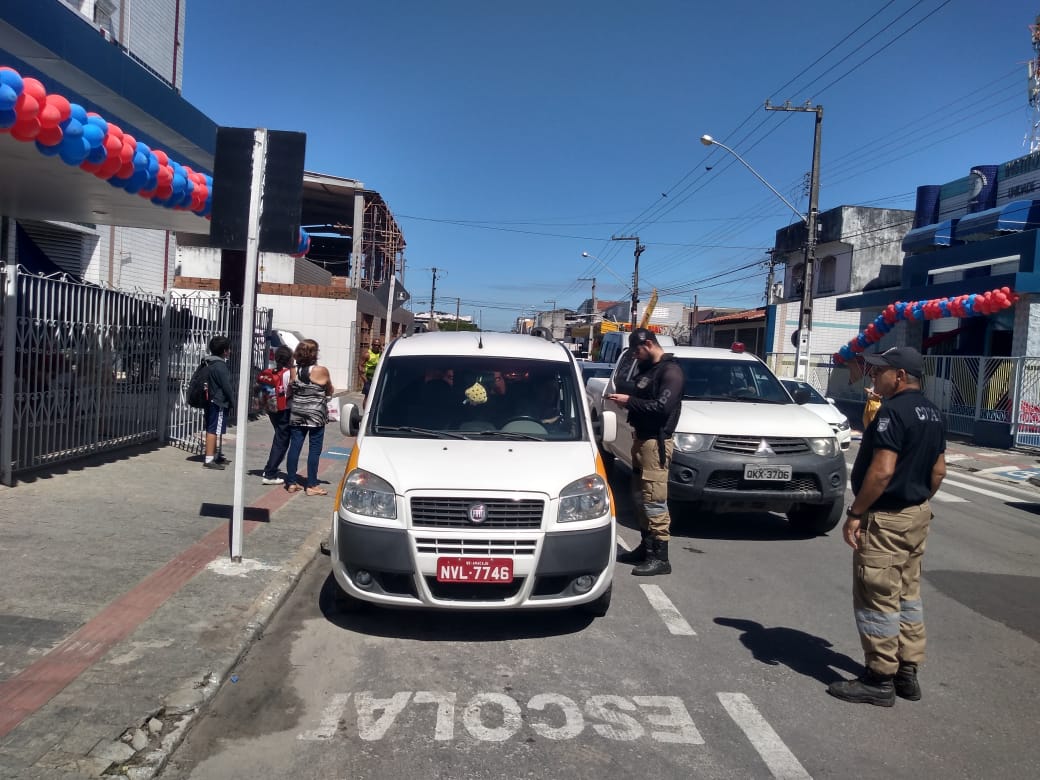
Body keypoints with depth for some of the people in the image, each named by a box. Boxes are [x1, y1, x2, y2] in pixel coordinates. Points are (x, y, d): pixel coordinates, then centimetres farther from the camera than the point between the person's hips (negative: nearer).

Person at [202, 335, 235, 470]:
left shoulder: (211, 363, 13)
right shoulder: (220, 366, -16)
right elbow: (226, 386, -17)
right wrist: (233, 402, -6)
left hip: (211, 401, 10)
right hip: (219, 403, -10)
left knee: (211, 429, 16)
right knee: (213, 430, -9)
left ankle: (216, 455, 28)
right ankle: (209, 459, -8)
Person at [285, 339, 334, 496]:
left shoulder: (294, 371, 2)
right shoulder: (321, 371, -10)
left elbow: (292, 389, 8)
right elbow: (330, 391, 2)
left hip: (296, 414, 5)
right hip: (315, 415, -4)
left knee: (295, 447, 8)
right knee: (314, 450, 2)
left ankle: (291, 483, 14)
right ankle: (312, 485, 5)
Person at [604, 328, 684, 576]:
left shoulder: (670, 371, -11)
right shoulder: (647, 369, 18)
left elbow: (662, 407, -21)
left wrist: (630, 401, -18)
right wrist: (625, 400, 8)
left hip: (655, 442, -10)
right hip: (641, 438, 10)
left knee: (654, 499, -10)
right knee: (642, 497, 14)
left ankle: (660, 557, -6)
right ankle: (646, 547, 24)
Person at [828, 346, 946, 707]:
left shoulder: (893, 411, -20)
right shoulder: (933, 414, 10)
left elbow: (882, 471, -25)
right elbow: (938, 470, 16)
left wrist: (855, 513, -19)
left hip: (885, 519, -10)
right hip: (918, 516, 10)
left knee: (877, 600, -1)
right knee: (908, 596, 16)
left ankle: (880, 680, 7)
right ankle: (907, 673, 25)